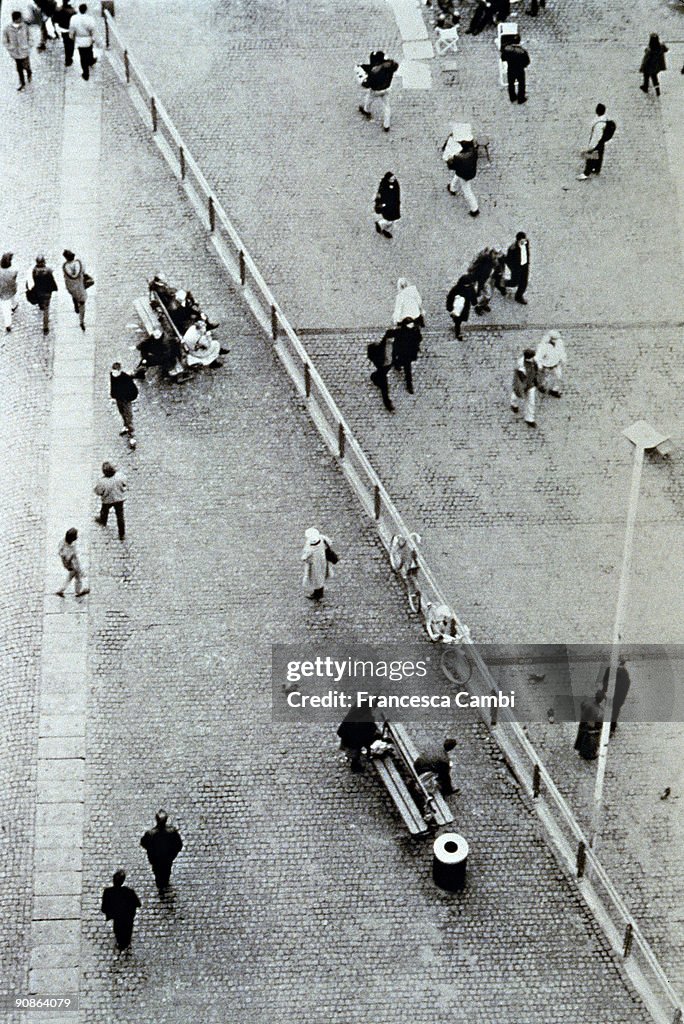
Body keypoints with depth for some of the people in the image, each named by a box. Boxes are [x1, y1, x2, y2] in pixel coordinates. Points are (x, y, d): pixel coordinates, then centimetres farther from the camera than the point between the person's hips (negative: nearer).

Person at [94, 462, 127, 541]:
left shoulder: (102, 481, -33)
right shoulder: (120, 475, -27)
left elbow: (98, 492, -18)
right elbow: (124, 484, -9)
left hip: (108, 500, -1)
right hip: (120, 498, 1)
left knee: (104, 511, 33)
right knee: (120, 515, 16)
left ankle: (102, 521, 63)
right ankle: (122, 534, 25)